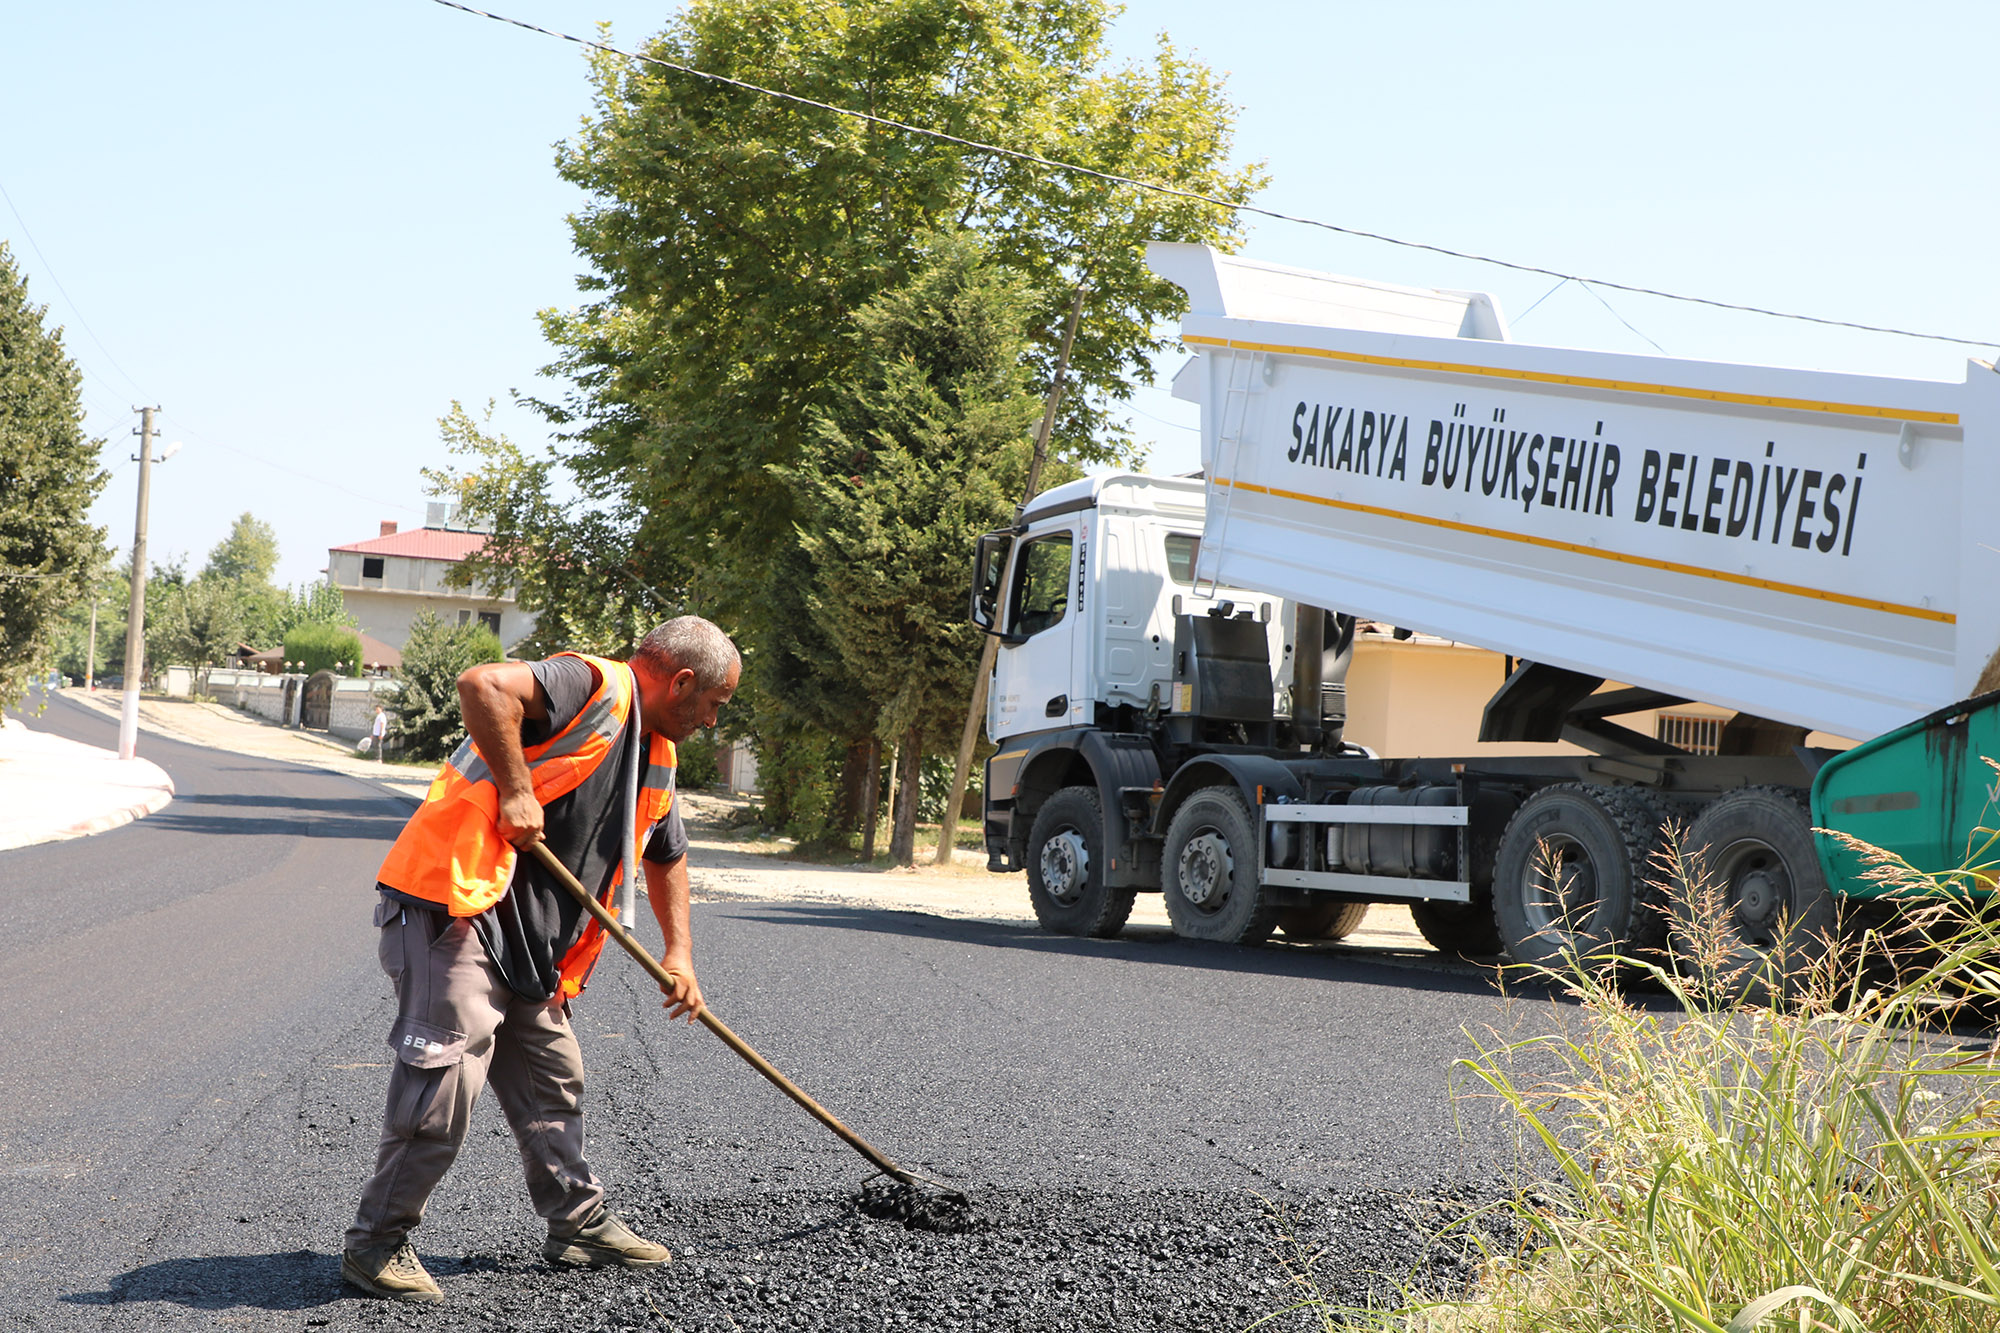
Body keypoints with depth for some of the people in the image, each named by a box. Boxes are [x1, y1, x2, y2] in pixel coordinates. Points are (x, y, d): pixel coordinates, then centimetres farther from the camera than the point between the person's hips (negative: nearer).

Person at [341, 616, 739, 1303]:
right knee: (446, 1079, -12)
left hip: (524, 939, 10)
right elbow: (482, 685, -28)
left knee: (552, 1078, 16)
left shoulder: (657, 757, 19)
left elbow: (667, 857, 34)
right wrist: (516, 788, -26)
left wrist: (679, 952, 27)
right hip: (453, 900, -10)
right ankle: (375, 1243, 1)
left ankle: (580, 1224, 30)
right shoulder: (594, 686, -12)